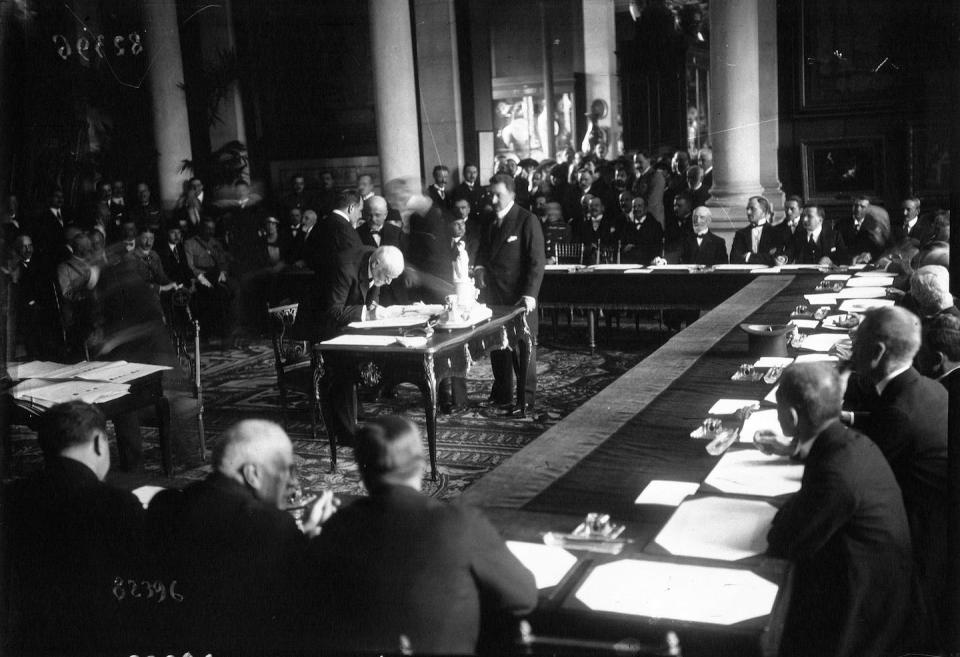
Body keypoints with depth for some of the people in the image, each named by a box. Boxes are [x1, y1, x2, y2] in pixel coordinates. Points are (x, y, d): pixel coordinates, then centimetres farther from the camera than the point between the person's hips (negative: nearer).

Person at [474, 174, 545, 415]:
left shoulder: (527, 221, -9)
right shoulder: (490, 222, 12)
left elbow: (537, 260, -12)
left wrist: (530, 294, -20)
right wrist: (479, 267, 1)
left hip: (519, 297, -6)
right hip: (493, 295, 6)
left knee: (523, 347, 0)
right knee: (496, 345, 11)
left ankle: (526, 398, 9)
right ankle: (502, 393, 23)